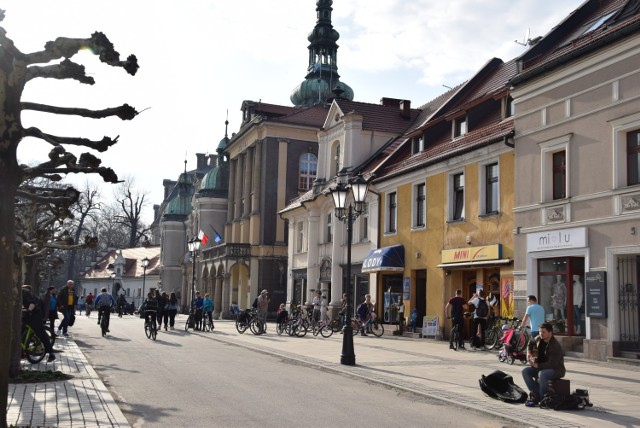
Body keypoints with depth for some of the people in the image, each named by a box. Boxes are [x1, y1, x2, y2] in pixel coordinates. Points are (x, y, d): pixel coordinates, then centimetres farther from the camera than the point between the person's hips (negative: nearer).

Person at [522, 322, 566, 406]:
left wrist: (537, 365, -34)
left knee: (542, 374, -37)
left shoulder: (555, 346, -26)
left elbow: (552, 364, -30)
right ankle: (536, 395, -10)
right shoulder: (539, 339, -2)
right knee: (525, 371, -8)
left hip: (557, 369, -8)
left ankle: (542, 398, -19)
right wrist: (529, 353, 6)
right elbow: (531, 343, 22)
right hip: (542, 367, 8)